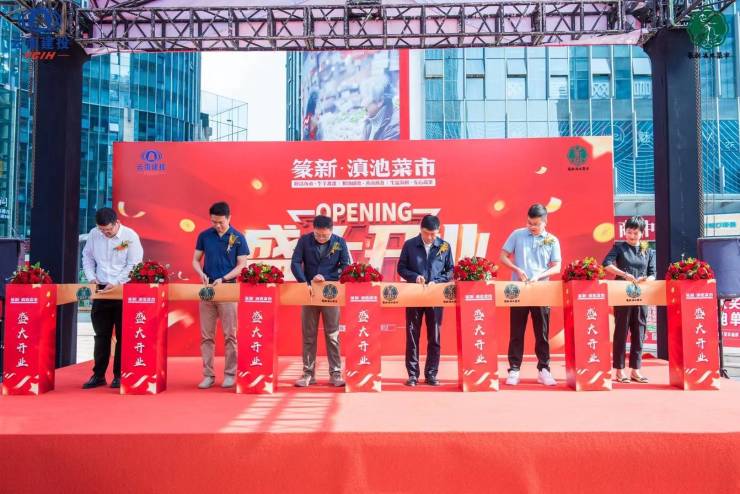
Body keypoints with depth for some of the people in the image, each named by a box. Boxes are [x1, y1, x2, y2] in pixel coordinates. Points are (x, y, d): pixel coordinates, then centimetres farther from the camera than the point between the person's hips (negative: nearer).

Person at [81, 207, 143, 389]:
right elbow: (87, 257, 13)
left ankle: (119, 375, 12)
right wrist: (91, 277, -1)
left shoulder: (130, 236, -11)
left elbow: (134, 265, -12)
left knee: (122, 335, 2)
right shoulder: (94, 234, 1)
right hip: (101, 289, 4)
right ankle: (98, 375, 19)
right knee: (101, 335, 9)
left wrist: (115, 283, -17)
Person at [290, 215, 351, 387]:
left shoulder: (340, 242, -1)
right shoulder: (304, 240, -1)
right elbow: (295, 263, -6)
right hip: (309, 293, 1)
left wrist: (326, 278, -14)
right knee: (308, 336, 6)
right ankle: (308, 374, 15)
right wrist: (305, 283, -20)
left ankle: (335, 374, 11)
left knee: (332, 336, 3)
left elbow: (346, 266, -3)